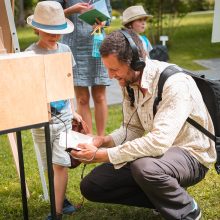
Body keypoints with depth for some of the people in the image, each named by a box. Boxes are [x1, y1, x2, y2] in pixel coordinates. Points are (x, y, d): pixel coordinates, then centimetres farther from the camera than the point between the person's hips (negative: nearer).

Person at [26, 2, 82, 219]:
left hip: (63, 116, 3)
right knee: (51, 165, 7)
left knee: (60, 163, 2)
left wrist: (72, 111, 16)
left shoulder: (65, 50, 5)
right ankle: (61, 201, 25)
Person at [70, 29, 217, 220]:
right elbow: (132, 129, 6)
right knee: (90, 186, -1)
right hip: (158, 153, 8)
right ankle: (166, 196, 7)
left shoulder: (175, 83, -28)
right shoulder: (129, 82, -3)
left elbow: (159, 142, -36)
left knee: (144, 166, -40)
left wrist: (101, 155, -33)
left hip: (191, 155, -7)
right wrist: (103, 141, -14)